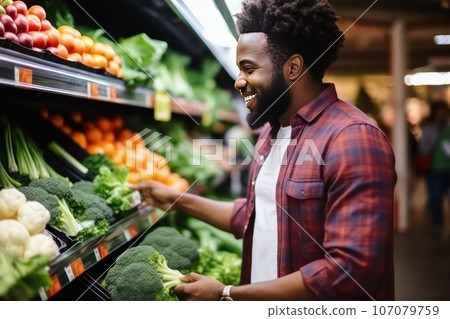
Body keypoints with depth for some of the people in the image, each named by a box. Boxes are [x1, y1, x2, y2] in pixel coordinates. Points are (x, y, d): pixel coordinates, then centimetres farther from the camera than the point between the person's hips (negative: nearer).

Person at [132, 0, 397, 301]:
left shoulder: (354, 139, -23)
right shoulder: (271, 131, 6)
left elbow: (350, 271, -28)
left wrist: (227, 295, -24)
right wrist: (178, 200, 13)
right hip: (262, 301, 8)